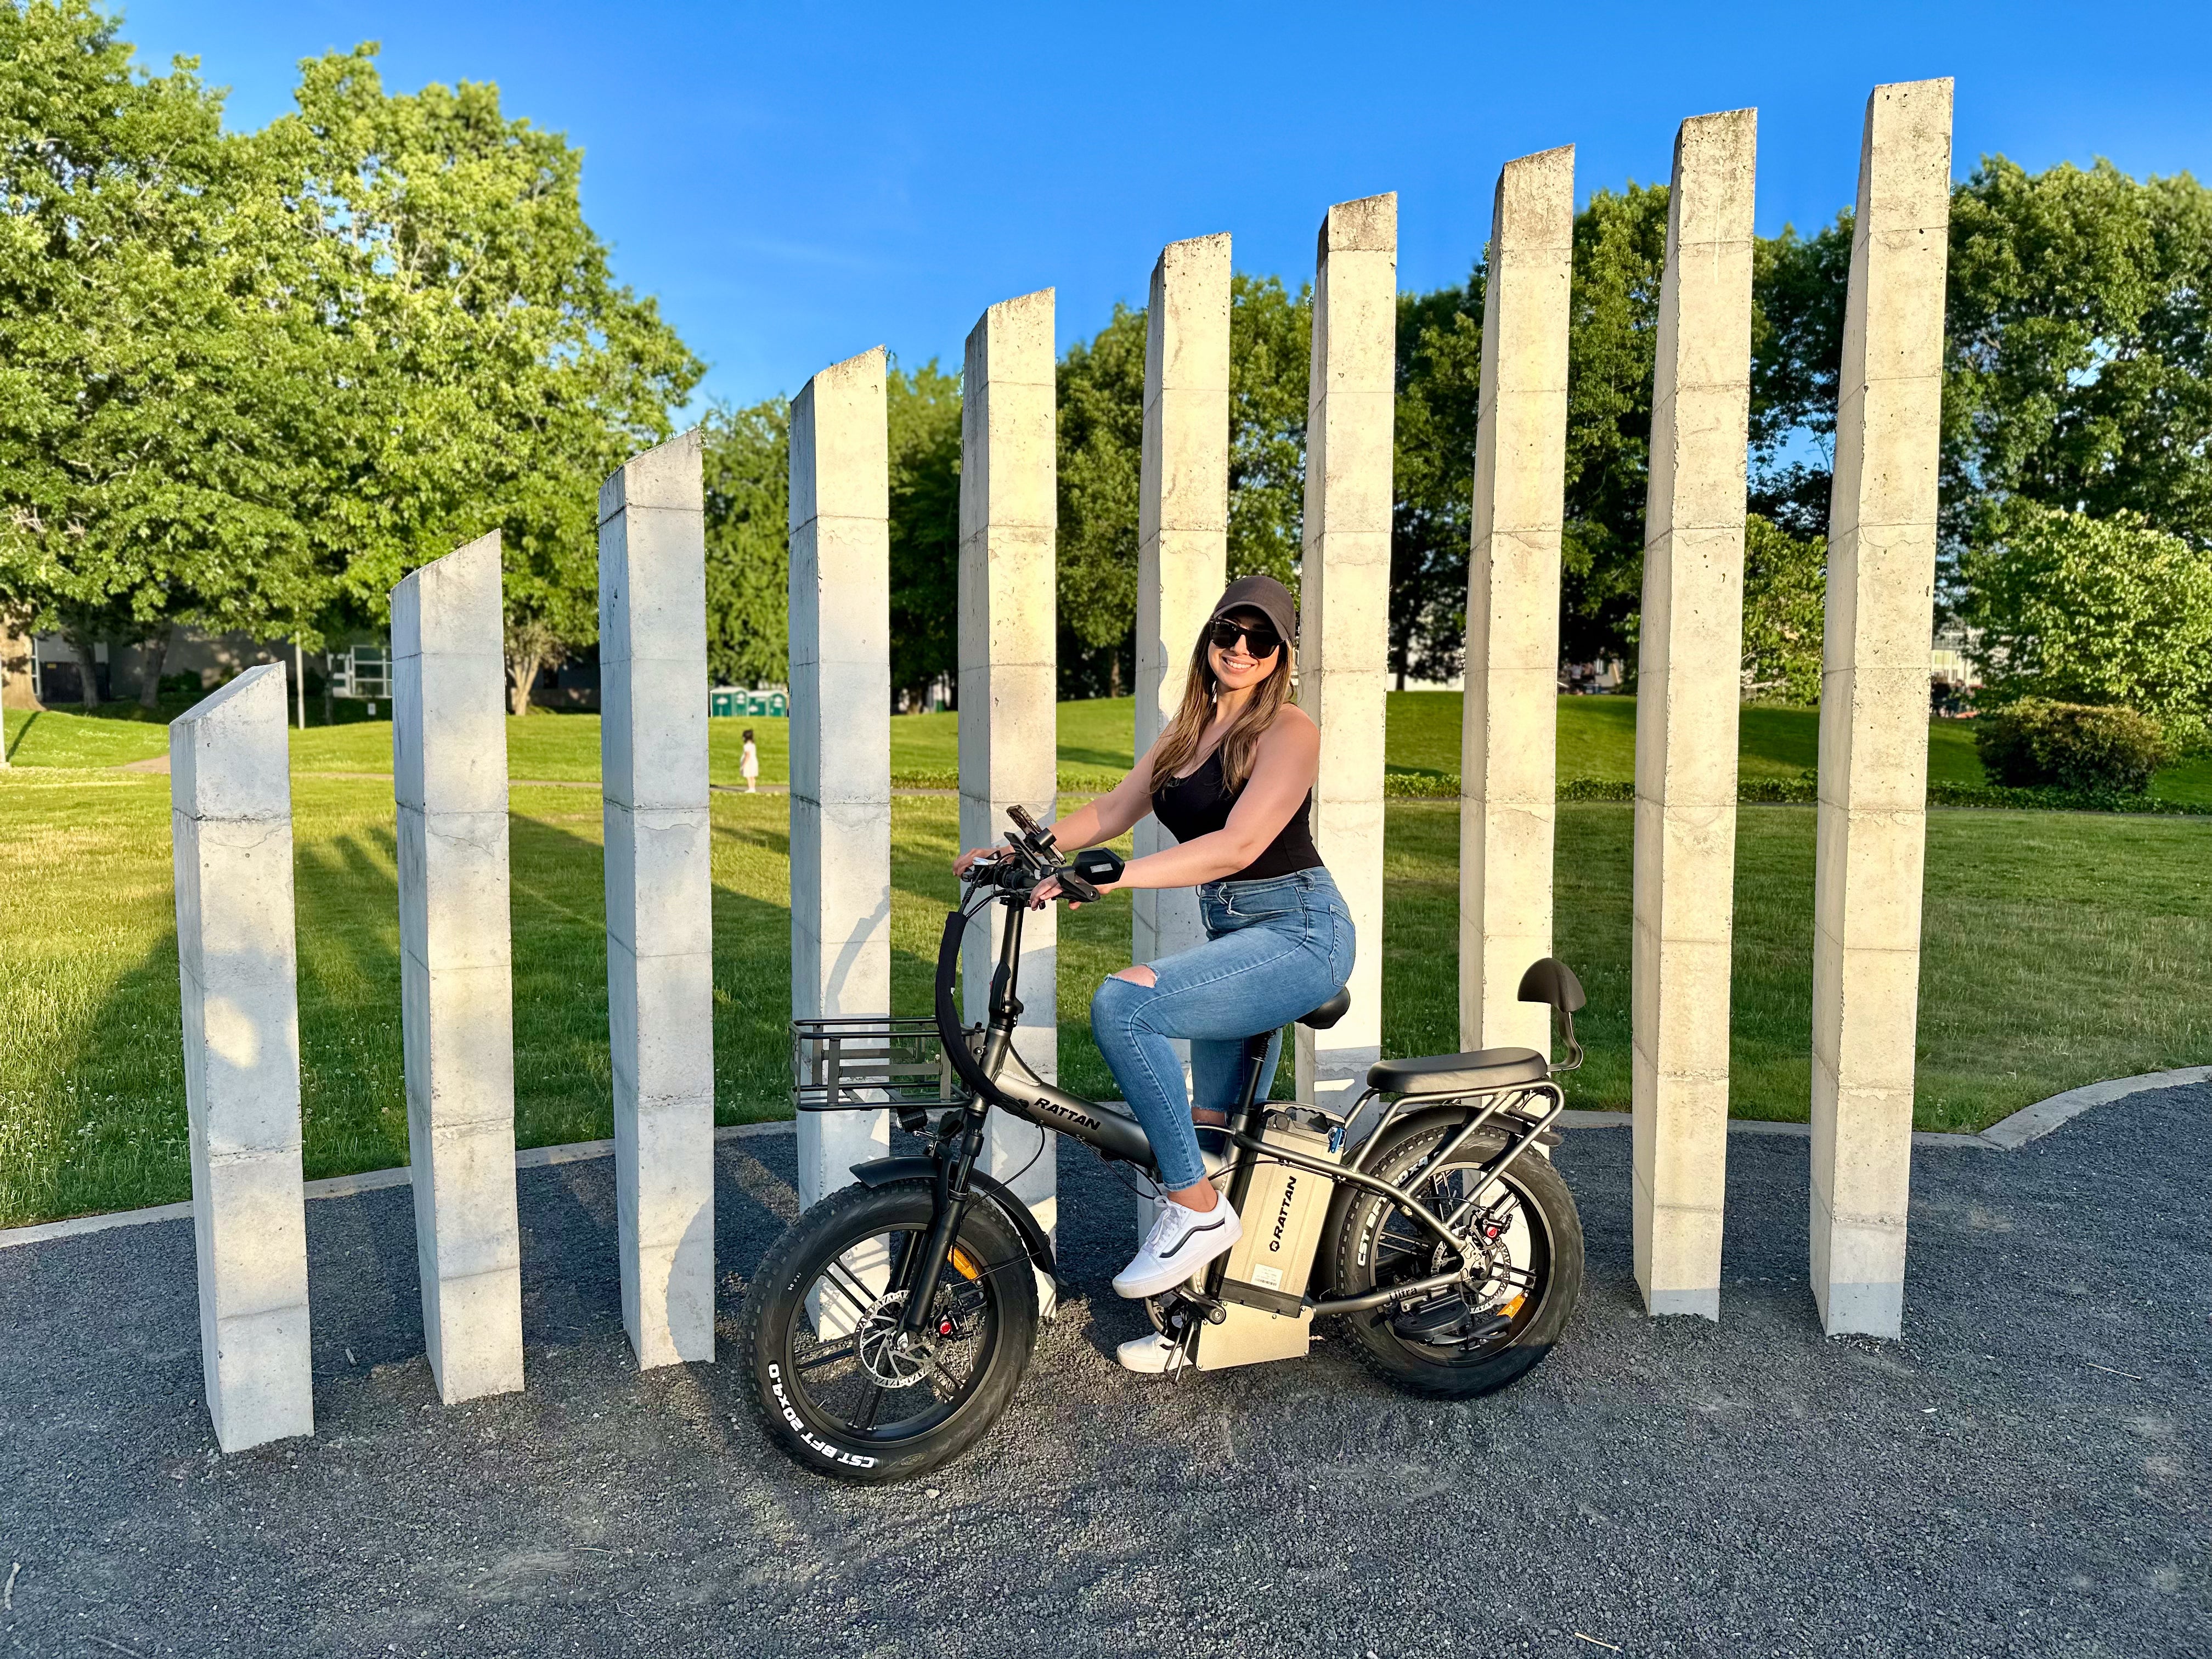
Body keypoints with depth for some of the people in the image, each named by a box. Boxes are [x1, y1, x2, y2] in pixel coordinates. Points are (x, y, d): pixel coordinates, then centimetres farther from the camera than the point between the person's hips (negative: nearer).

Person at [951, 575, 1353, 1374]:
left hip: (1298, 932, -8)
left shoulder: (1288, 730, -11)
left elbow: (1239, 844, -23)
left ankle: (1197, 1208, -17)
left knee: (1123, 1001, -28)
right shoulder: (1187, 728, 14)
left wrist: (1114, 875, -31)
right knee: (1217, 1135, 13)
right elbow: (1113, 809, 13)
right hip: (1233, 934, 8)